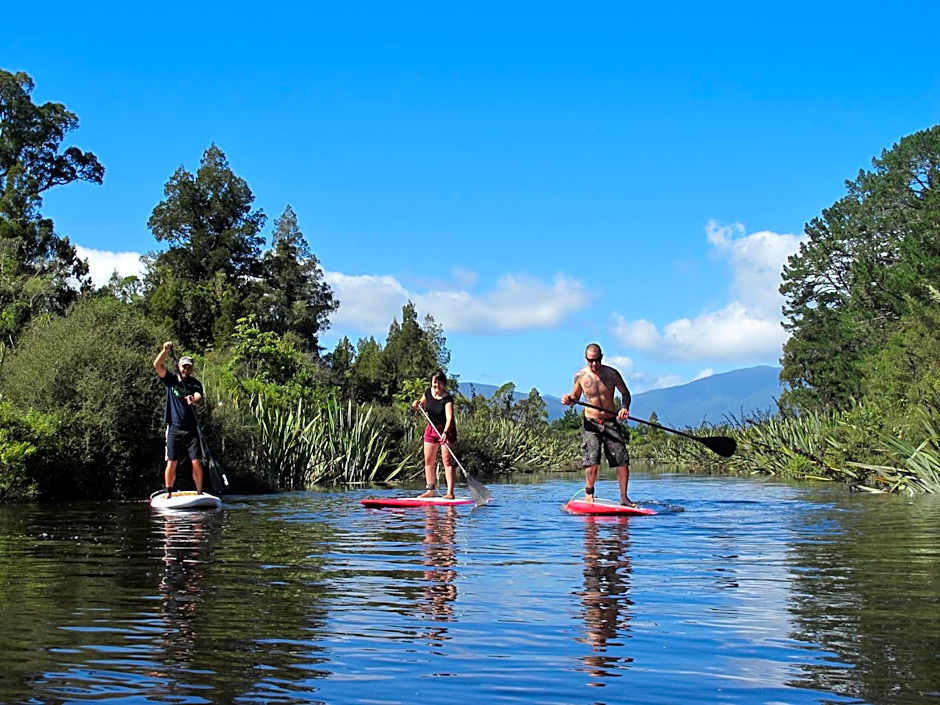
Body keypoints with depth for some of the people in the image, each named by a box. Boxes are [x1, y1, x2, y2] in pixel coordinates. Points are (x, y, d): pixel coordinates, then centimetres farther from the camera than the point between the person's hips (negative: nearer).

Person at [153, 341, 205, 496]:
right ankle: (168, 492, 10)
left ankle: (200, 492, 5)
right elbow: (157, 365, -7)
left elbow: (199, 397, -14)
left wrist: (193, 400, -37)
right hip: (174, 429, 0)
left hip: (191, 429, 0)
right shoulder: (171, 379, 6)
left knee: (196, 462, -3)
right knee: (171, 463, -1)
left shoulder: (196, 384, 6)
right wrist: (165, 350, -20)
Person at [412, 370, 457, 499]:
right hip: (431, 429, 6)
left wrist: (445, 432, -49)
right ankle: (430, 490, 16)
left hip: (446, 430, -6)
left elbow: (449, 417, -34)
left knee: (447, 460, -12)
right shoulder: (428, 392, -4)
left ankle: (450, 492, -13)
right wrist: (417, 404, -9)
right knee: (428, 460, 7)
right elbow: (422, 405, 15)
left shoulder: (447, 399, -21)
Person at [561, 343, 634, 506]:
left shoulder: (612, 374, -2)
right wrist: (568, 400, -11)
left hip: (611, 423, 1)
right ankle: (589, 495, 3)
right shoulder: (580, 376, -2)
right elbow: (575, 398, 12)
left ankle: (624, 498, 10)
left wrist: (625, 408, -10)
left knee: (622, 462, -3)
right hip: (591, 424, -1)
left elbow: (625, 393, 9)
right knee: (592, 462, -15)